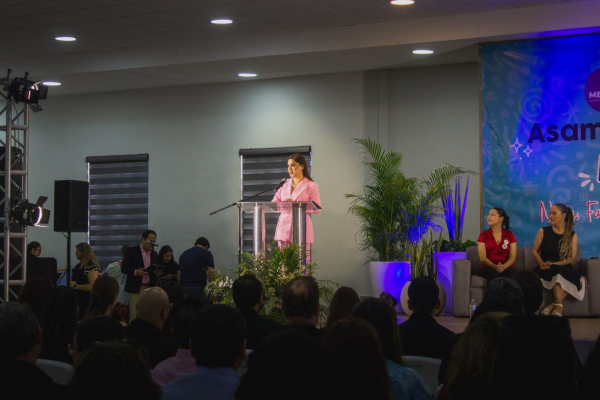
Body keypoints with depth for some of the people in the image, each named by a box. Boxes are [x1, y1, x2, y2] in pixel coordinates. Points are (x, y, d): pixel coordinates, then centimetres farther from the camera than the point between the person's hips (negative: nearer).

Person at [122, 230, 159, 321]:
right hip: (136, 288, -4)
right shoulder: (131, 251, 3)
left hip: (150, 289, 4)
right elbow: (124, 269, -1)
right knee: (135, 316, -9)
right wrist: (136, 272, -19)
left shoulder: (154, 254, 16)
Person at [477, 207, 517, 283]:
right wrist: (494, 266, -20)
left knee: (508, 272, -35)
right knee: (493, 272, -36)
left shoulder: (509, 235, 13)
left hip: (506, 267, 1)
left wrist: (503, 267, -19)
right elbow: (482, 257, 0)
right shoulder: (484, 235, 11)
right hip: (488, 268, -1)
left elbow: (512, 257, 4)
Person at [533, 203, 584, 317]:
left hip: (564, 268, 1)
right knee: (555, 271, -36)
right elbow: (535, 251, 8)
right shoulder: (543, 232, 10)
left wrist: (555, 264, -14)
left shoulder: (572, 235, 10)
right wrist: (542, 263, -13)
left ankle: (552, 305, -36)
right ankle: (559, 305, -40)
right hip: (546, 269, -1)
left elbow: (571, 258, 2)